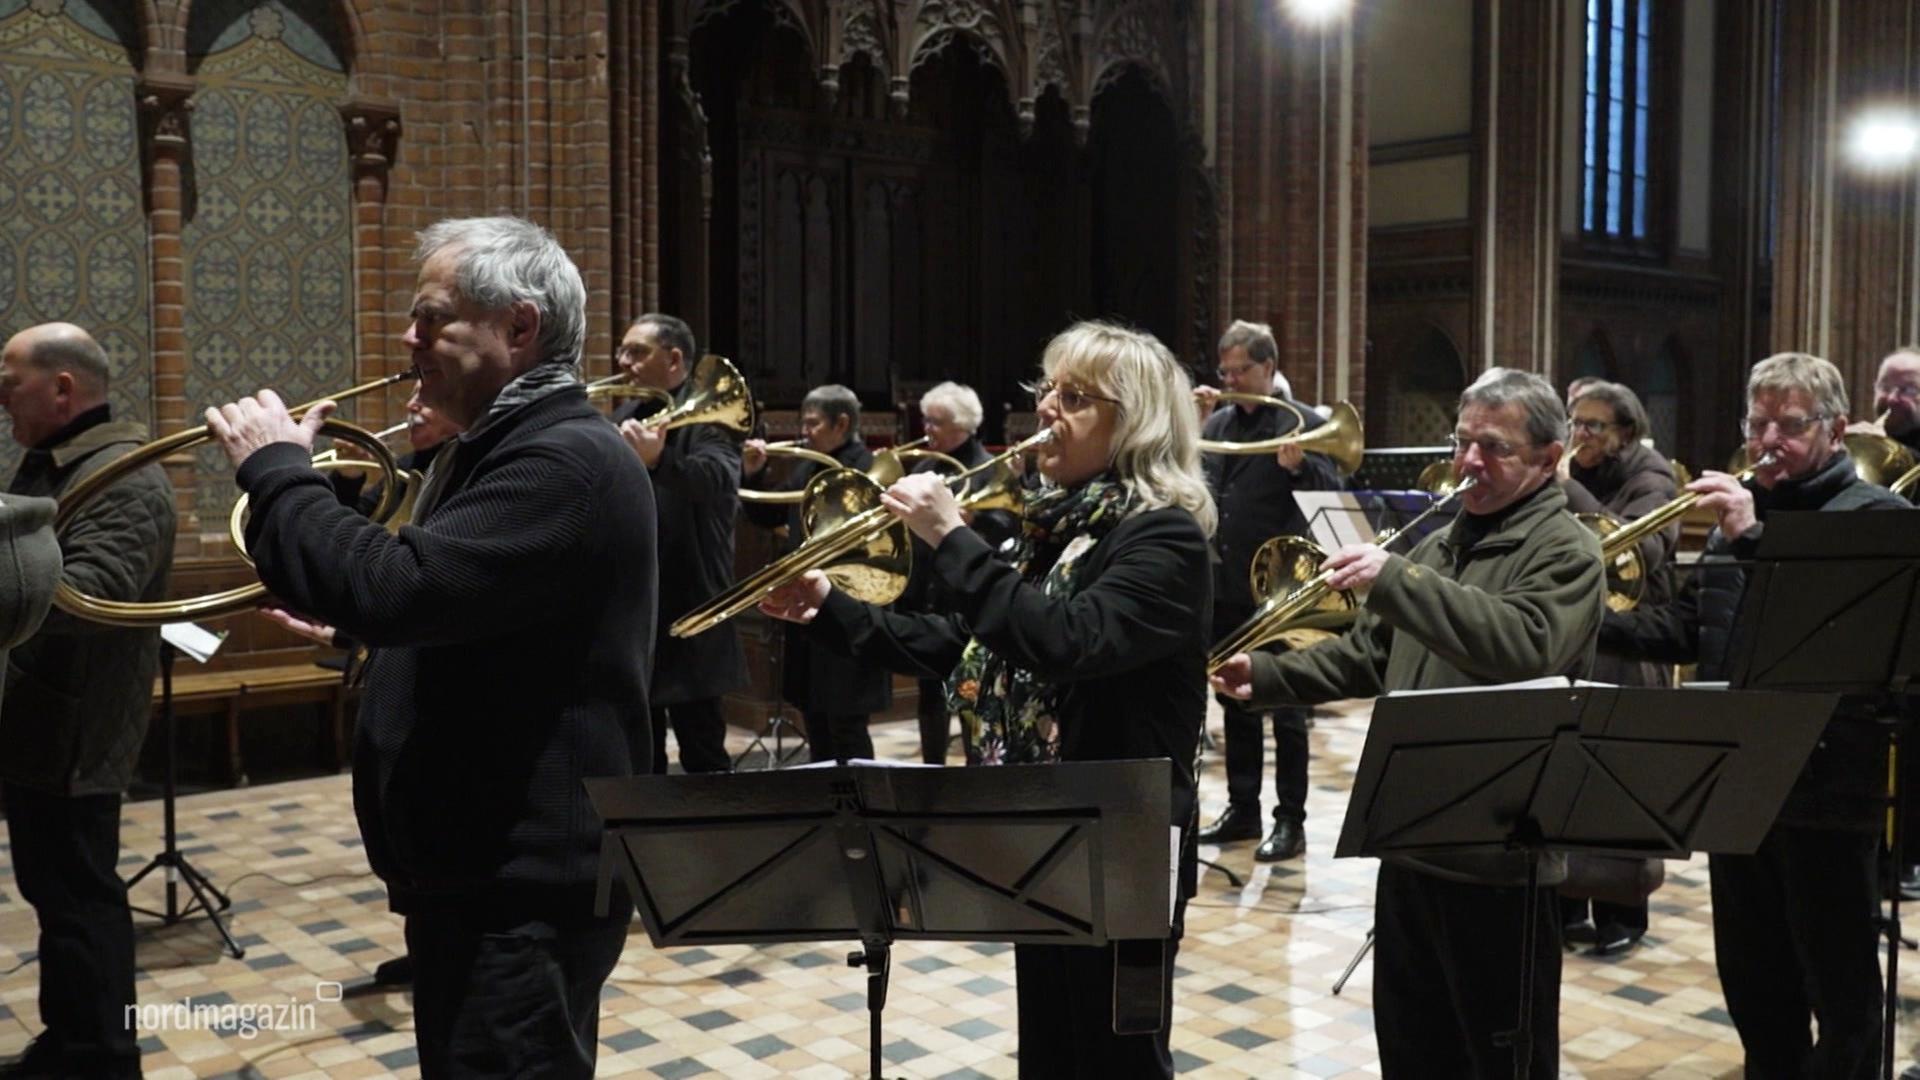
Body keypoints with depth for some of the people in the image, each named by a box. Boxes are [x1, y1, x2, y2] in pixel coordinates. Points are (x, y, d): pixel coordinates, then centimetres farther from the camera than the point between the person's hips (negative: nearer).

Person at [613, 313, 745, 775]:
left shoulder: (707, 416, -9)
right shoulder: (626, 417, 14)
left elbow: (718, 478, -30)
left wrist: (658, 460, -48)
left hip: (687, 613, -7)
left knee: (703, 756, -1)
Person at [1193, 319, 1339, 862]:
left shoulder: (1304, 423, -6)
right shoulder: (1218, 423, 11)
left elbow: (1332, 494, -12)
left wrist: (1298, 466, -29)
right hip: (1224, 587, 6)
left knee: (1285, 710, 3)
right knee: (1235, 703, 15)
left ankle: (1290, 821, 11)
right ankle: (1241, 809, 26)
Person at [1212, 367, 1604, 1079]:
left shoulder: (1565, 552, -11)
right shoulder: (1440, 545, 14)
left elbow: (1526, 645, -31)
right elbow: (1370, 653, 19)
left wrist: (1396, 580, -32)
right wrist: (1267, 676, 7)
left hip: (1501, 857, -8)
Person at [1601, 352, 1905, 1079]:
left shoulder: (1875, 515, -9)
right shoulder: (1740, 509, 14)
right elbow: (1687, 628, 13)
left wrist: (1752, 540, -32)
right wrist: (1593, 622, -2)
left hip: (1827, 787, -7)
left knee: (1840, 989, 6)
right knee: (1751, 979, 19)